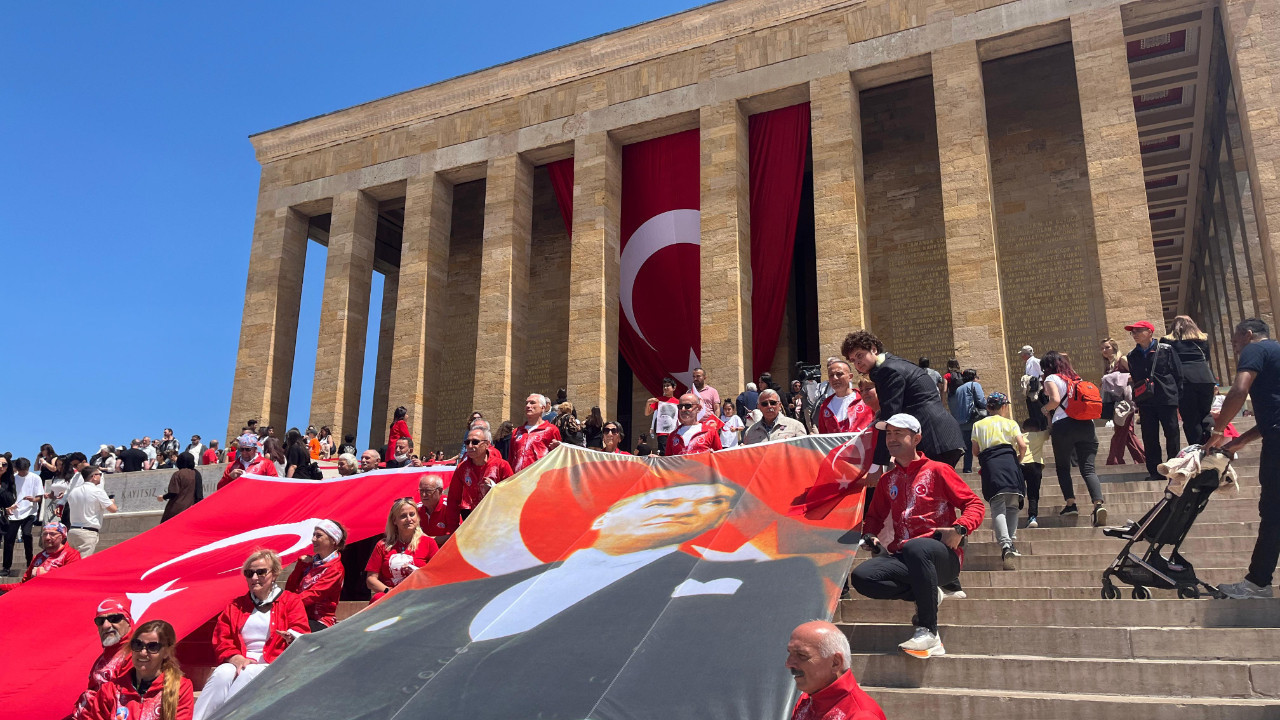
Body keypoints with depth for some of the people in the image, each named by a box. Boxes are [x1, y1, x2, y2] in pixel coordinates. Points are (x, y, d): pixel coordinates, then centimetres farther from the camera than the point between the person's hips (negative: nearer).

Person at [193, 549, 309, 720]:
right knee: (222, 673, -31)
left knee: (249, 674, -36)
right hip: (239, 663, 3)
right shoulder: (236, 605, 22)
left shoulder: (291, 601, 10)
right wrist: (235, 657, -9)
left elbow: (302, 635, -1)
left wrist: (292, 637, -27)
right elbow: (221, 639, 14)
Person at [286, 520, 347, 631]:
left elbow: (313, 595, -18)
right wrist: (301, 564, 6)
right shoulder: (310, 561, 18)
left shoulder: (335, 569, -5)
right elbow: (289, 589, 15)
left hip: (320, 623, -6)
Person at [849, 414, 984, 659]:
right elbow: (875, 515, 29)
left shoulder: (937, 470, 5)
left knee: (916, 548, -41)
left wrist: (960, 529, -16)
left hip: (943, 557, -5)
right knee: (861, 577, -23)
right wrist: (869, 535, 6)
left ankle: (928, 633, -30)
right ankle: (930, 594, -4)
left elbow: (974, 504, 3)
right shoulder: (888, 480, 20)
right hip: (902, 557, 5)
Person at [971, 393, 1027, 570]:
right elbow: (1022, 445, 2)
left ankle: (1005, 544, -30)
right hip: (1009, 460, 0)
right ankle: (1011, 539, -4)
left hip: (989, 463, 0)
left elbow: (975, 451, 14)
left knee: (998, 506, -11)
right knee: (1012, 505, 9)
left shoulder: (978, 425, 20)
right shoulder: (1010, 423, 15)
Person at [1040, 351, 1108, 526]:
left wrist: (1044, 410, 6)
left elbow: (1055, 400, -13)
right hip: (1086, 425, 5)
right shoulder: (1076, 378, 21)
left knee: (1062, 467, 11)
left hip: (1063, 426, -4)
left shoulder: (1052, 379, 3)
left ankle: (1070, 503, 3)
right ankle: (1098, 503, -20)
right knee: (1088, 468, -1)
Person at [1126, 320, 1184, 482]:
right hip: (1145, 402, 3)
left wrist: (1178, 397, -4)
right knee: (1149, 438, 3)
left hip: (1167, 399, -3)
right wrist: (1137, 401, 9)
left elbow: (1178, 374, 1)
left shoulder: (1166, 350, 0)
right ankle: (1155, 470, 10)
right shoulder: (1133, 355, 11)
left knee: (1172, 434, 2)